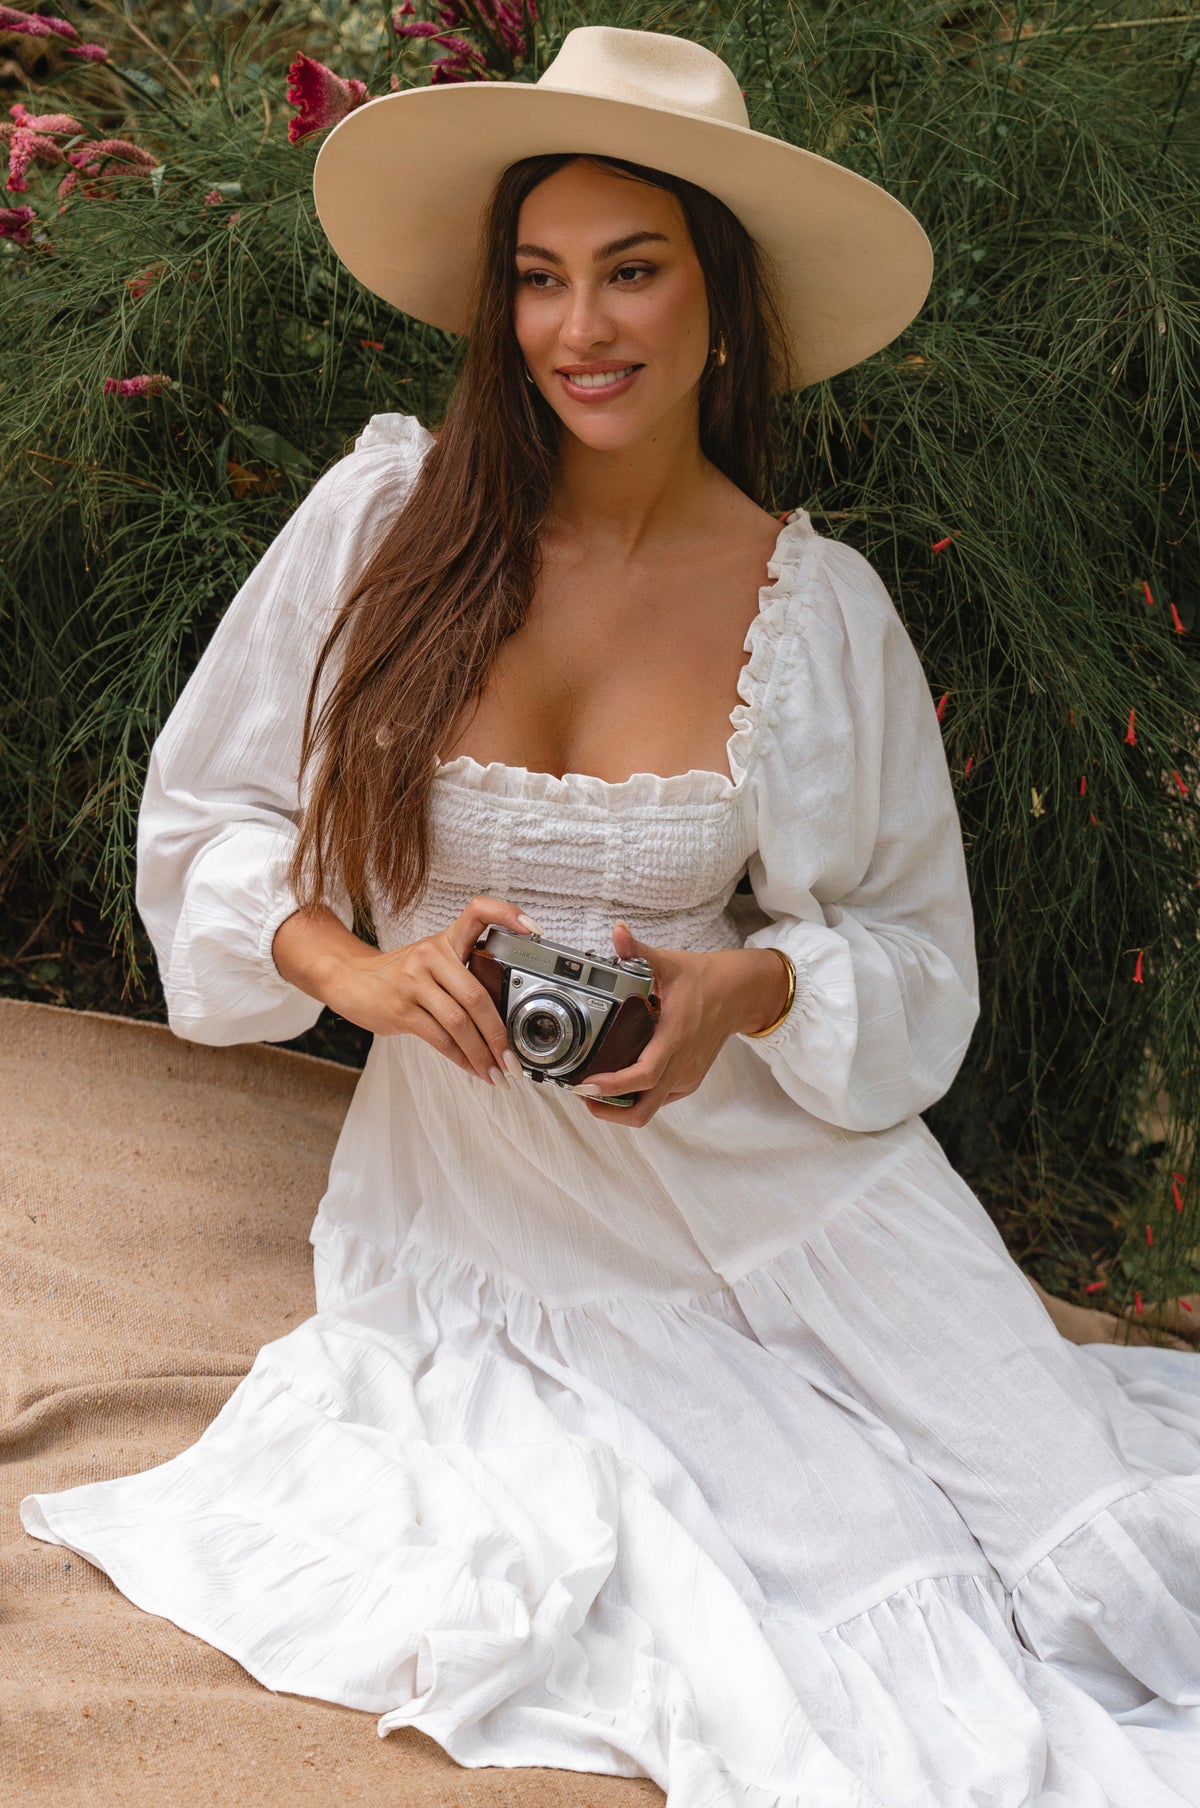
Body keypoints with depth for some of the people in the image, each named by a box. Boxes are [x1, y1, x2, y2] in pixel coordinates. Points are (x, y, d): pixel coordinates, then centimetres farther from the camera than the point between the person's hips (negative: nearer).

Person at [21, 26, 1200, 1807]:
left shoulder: (820, 608, -5)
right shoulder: (388, 515, -7)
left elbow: (916, 958, 3)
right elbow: (205, 817, 1)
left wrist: (745, 994, -18)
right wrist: (360, 969, -17)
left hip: (767, 1179, 1)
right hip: (480, 1193, -1)